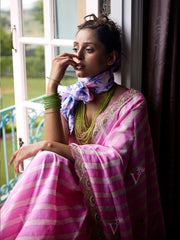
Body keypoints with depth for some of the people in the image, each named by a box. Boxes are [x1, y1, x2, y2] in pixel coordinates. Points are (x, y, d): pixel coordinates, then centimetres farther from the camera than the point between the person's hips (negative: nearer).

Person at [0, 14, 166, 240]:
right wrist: (52, 85, -14)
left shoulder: (131, 102, -9)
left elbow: (114, 159, -20)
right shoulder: (71, 97, 4)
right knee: (47, 160, -28)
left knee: (46, 161, -27)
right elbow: (57, 143, -10)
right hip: (74, 187, 4)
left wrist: (46, 146, -23)